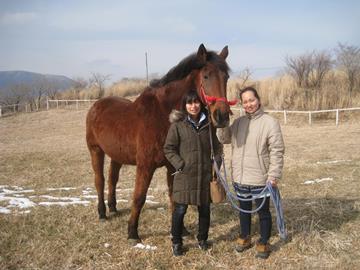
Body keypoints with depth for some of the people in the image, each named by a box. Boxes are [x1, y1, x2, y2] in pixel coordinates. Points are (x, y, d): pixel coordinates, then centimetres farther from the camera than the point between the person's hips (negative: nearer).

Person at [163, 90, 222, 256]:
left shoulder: (208, 124, 3)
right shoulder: (178, 124, -6)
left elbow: (216, 147, 13)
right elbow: (169, 148, -4)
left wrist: (215, 165, 2)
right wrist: (180, 165, -12)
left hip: (205, 175, 3)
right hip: (184, 175, -3)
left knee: (205, 209, 14)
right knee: (180, 210, 2)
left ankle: (202, 239, 33)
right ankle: (176, 243, 20)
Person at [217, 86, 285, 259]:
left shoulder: (270, 122, -12)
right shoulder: (238, 122, 5)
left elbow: (277, 151, -13)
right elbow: (224, 139, 7)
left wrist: (274, 176, -17)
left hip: (260, 179, -5)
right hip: (240, 178, 5)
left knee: (263, 212, 11)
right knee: (244, 210, 21)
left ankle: (263, 243, 27)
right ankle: (245, 238, 39)